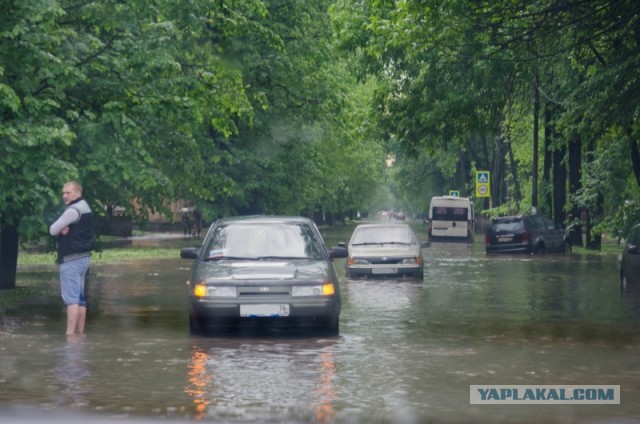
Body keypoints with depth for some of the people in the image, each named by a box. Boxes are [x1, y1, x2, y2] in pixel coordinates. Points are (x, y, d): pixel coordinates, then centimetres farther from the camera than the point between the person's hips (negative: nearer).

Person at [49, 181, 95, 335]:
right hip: (83, 257, 10)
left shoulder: (73, 210, -15)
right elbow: (57, 230, 14)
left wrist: (60, 230, 2)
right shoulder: (85, 208, 16)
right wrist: (63, 230, -6)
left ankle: (70, 334, -17)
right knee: (80, 298, 11)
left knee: (71, 297, -13)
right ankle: (79, 333, 14)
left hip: (71, 259, -10)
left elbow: (52, 230, -15)